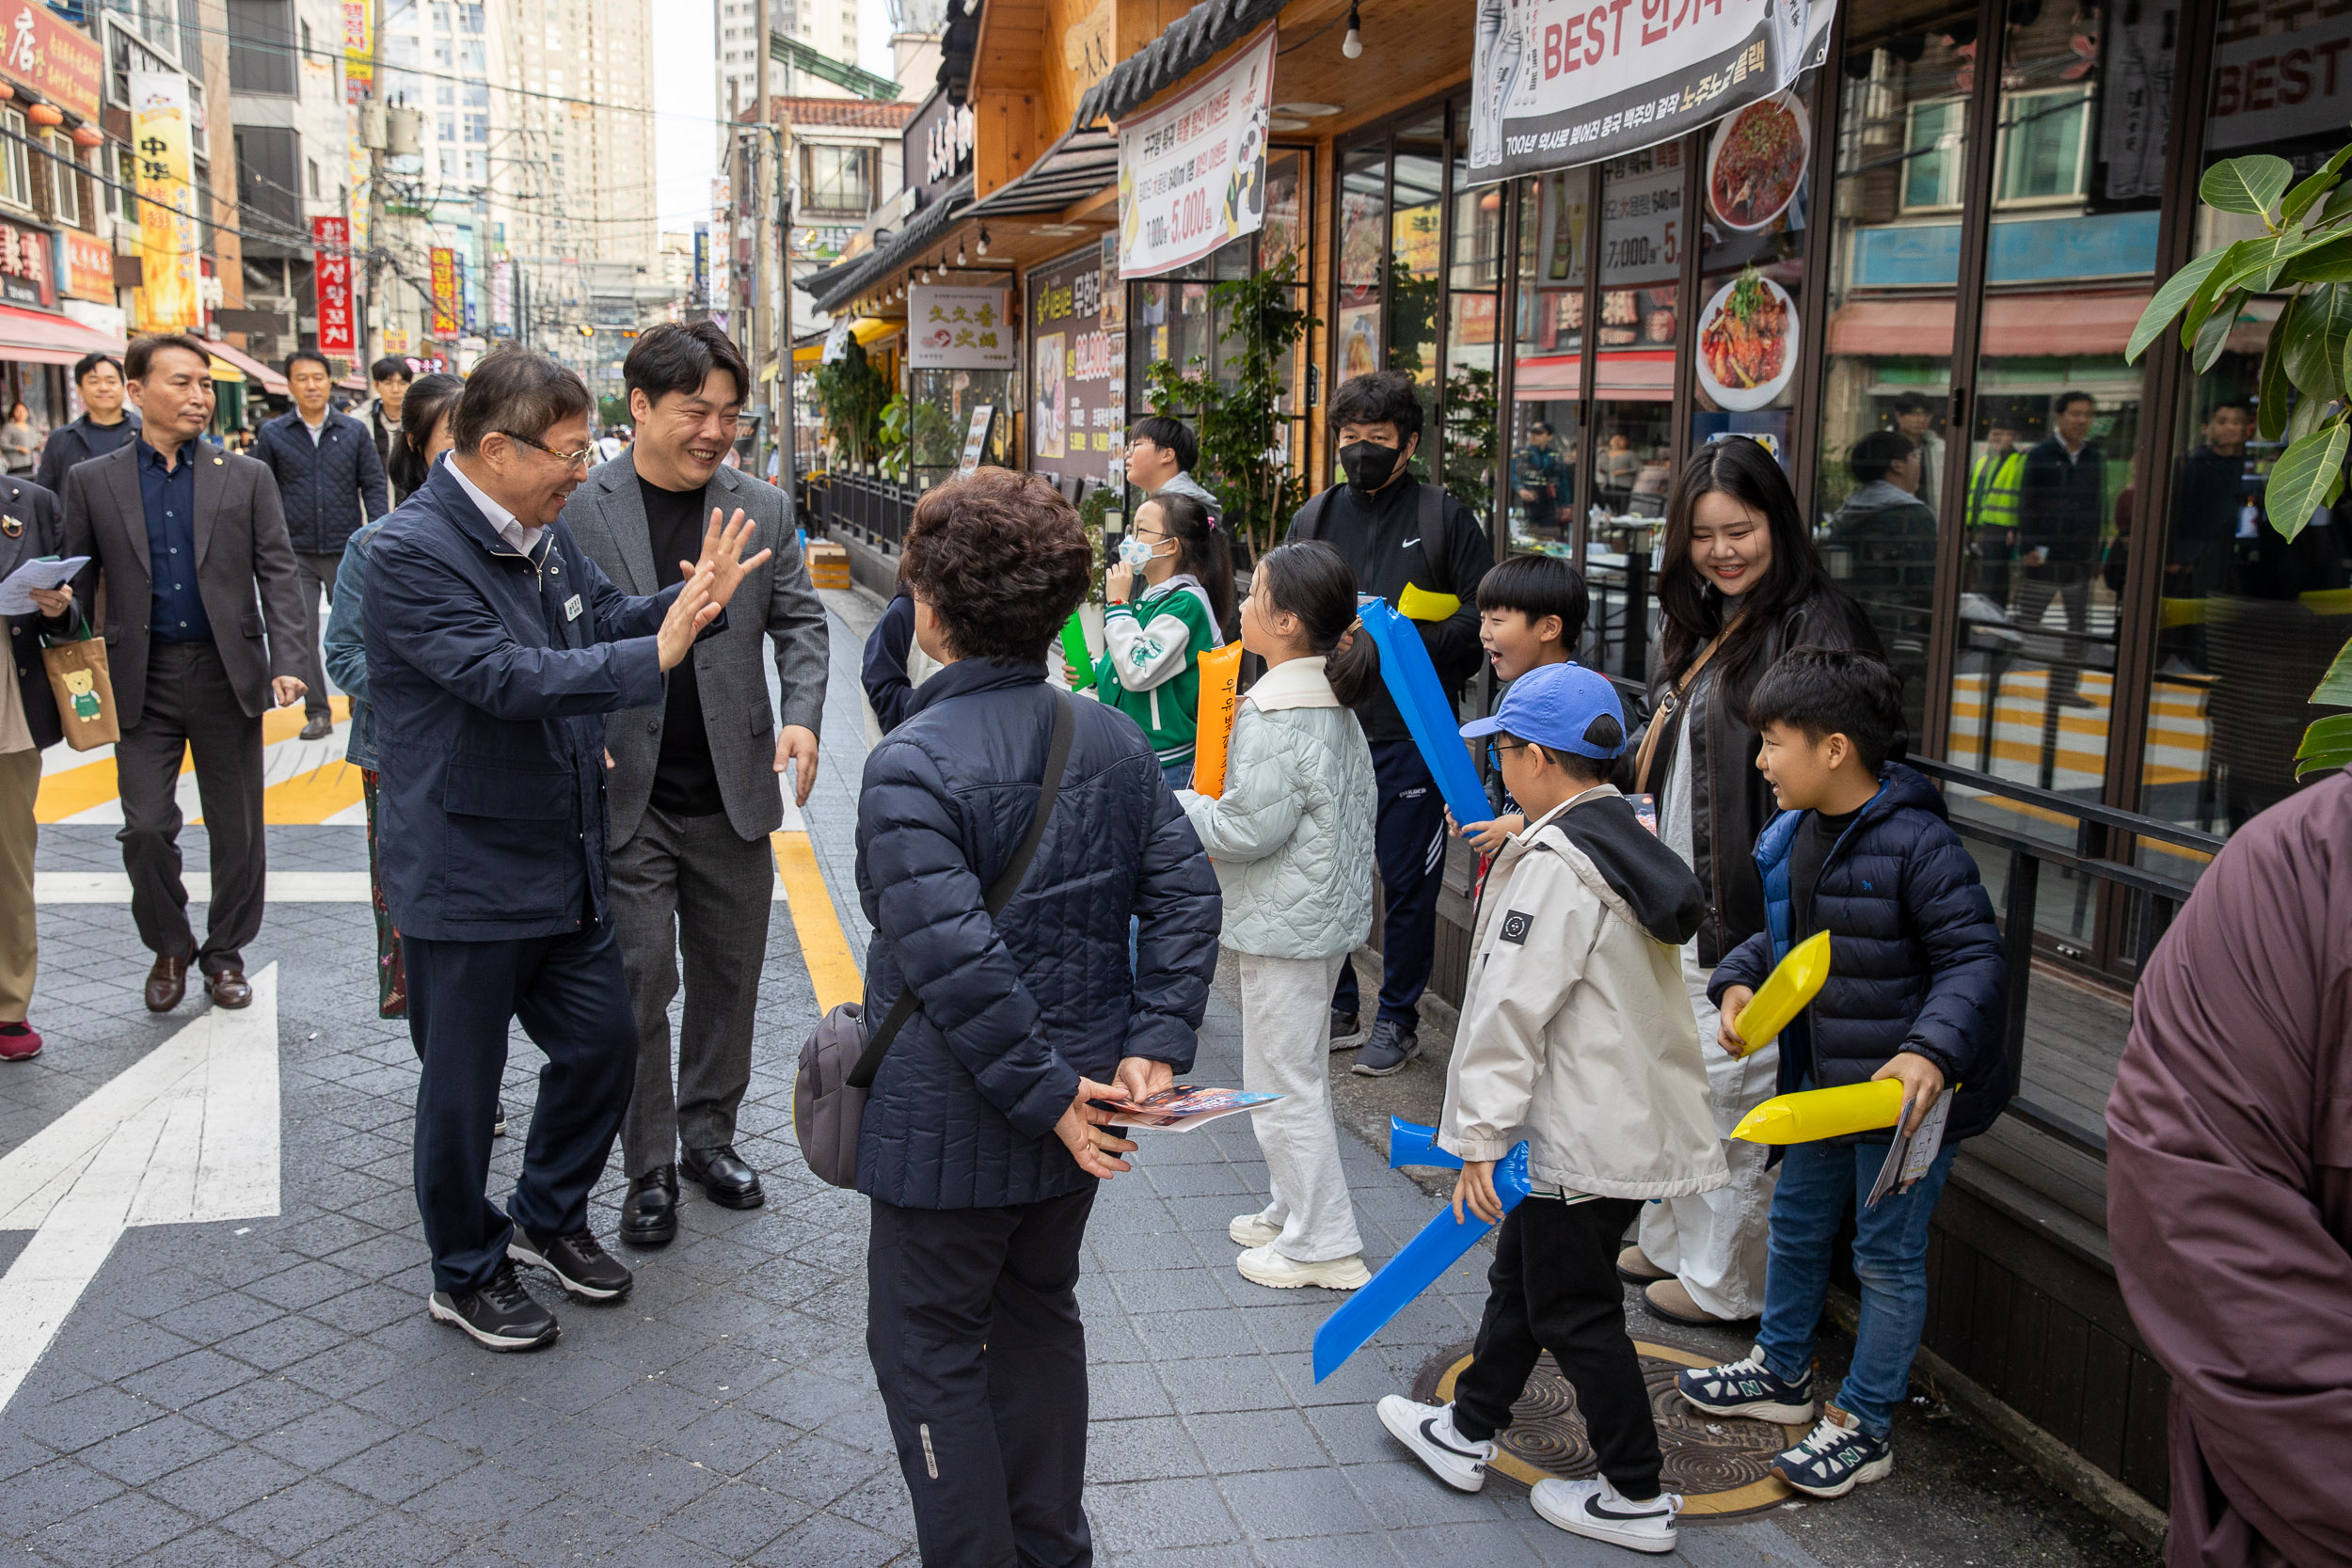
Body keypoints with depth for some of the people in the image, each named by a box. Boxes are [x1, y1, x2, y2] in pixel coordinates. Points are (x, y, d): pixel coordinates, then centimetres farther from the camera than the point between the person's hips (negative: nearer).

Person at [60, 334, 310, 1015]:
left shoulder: (246, 477, 4)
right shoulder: (91, 481, 5)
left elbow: (278, 574, 0)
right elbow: (79, 581, 6)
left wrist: (286, 664, -11)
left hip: (228, 676, 0)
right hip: (142, 679, 0)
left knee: (237, 830, 7)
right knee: (145, 828, -1)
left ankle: (225, 953, 25)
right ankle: (169, 949, 22)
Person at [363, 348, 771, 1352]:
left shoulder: (543, 529, 6)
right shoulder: (412, 551, -20)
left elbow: (607, 620, 13)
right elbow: (503, 675, -29)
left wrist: (692, 601, -6)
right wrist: (655, 656, -33)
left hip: (563, 859, 8)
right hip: (464, 876, -8)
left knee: (603, 1043, 16)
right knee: (463, 1083, 9)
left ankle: (548, 1218, 40)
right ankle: (466, 1275, 30)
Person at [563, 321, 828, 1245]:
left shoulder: (763, 511, 4)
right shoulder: (576, 509, -4)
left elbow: (800, 621, 8)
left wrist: (801, 716, -9)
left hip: (734, 794, 3)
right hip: (623, 795, -3)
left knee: (730, 975, 14)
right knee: (640, 984, 2)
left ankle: (709, 1135, 33)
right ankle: (649, 1169, 17)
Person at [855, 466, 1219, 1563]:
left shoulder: (911, 767, -22)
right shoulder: (1113, 741, -2)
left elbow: (953, 958, -29)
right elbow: (1185, 895, -5)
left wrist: (1048, 1095, -21)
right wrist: (1154, 1045, -7)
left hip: (951, 1127, -7)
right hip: (1079, 1095, 7)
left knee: (931, 1351, 12)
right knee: (1040, 1317, 25)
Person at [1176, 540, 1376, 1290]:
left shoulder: (1275, 714, -23)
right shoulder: (1336, 700, 7)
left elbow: (1248, 828, -24)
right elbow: (1361, 802, 14)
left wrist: (1172, 806, -10)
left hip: (1286, 922, -10)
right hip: (1328, 912, 10)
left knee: (1282, 1081, 1)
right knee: (1299, 1072, 21)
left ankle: (1323, 1245, 11)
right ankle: (1293, 1213, 34)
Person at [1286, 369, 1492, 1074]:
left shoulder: (1443, 517, -1)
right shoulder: (1314, 518, 11)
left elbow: (1487, 613, -4)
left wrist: (1416, 645, -18)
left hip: (1410, 731, -4)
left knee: (1408, 881, 5)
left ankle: (1398, 1018, 20)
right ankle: (1338, 1008, 27)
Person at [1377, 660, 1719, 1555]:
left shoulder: (1553, 865, -22)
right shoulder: (1630, 840, 8)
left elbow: (1511, 1011, -24)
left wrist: (1479, 1140, -20)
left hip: (1582, 1137, -10)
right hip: (1636, 1118, 10)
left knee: (1575, 1311, 5)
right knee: (1521, 1275, 22)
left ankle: (1636, 1498, 18)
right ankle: (1469, 1431, 37)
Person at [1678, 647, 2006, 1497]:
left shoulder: (1917, 844, -24)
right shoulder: (1795, 834, 2)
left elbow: (1974, 959, -23)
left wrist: (1930, 1051, -36)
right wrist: (1740, 981, -1)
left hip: (1905, 1087, -8)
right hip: (1821, 1079, 9)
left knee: (1887, 1254, 7)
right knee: (1796, 1222, 23)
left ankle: (1864, 1426, 22)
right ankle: (1782, 1371, 44)